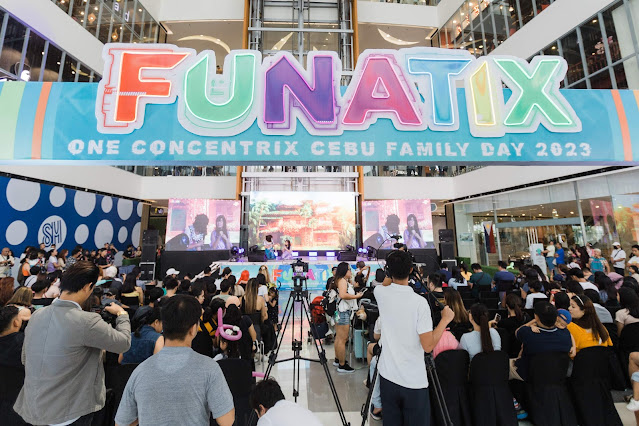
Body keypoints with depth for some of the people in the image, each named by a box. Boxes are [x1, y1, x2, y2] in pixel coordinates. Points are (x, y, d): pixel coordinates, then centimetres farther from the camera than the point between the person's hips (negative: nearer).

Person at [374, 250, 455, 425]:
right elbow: (428, 346, -17)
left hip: (387, 376, 3)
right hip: (414, 381, -3)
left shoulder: (381, 293, -9)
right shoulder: (420, 302, -20)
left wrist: (392, 268, 16)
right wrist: (445, 319, -7)